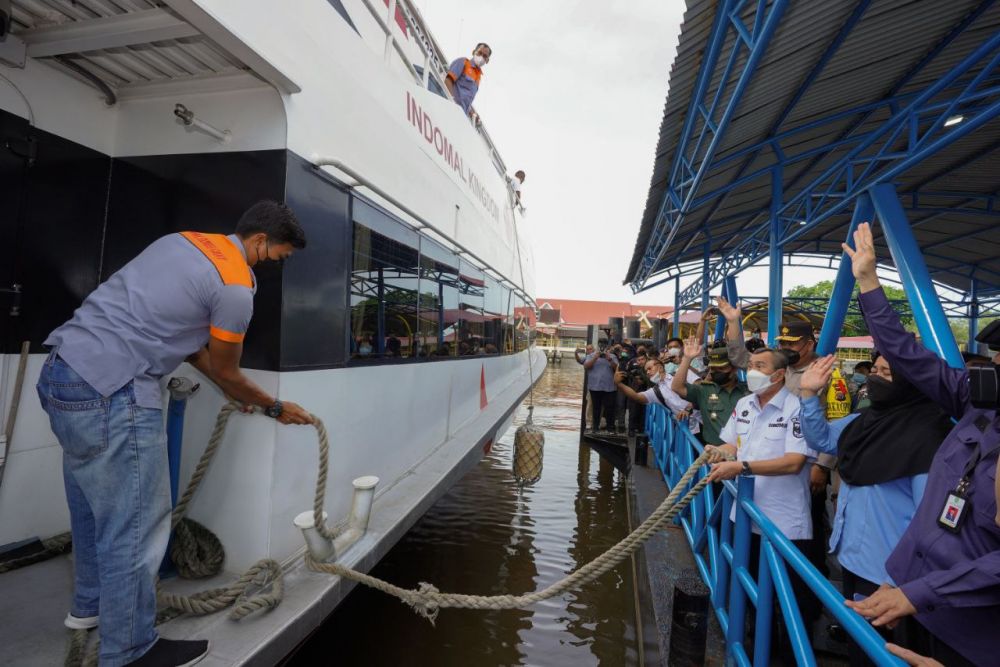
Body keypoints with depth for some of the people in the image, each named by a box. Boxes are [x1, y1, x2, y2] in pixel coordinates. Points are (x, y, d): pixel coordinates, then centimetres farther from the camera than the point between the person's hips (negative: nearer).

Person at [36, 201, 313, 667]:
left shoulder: (184, 241, 14)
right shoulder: (236, 286, -14)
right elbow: (226, 372, -1)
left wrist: (240, 394, 24)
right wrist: (275, 408, 15)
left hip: (61, 370, 11)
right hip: (111, 393, -10)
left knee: (95, 506, 24)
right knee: (136, 526, 2)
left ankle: (90, 606, 43)